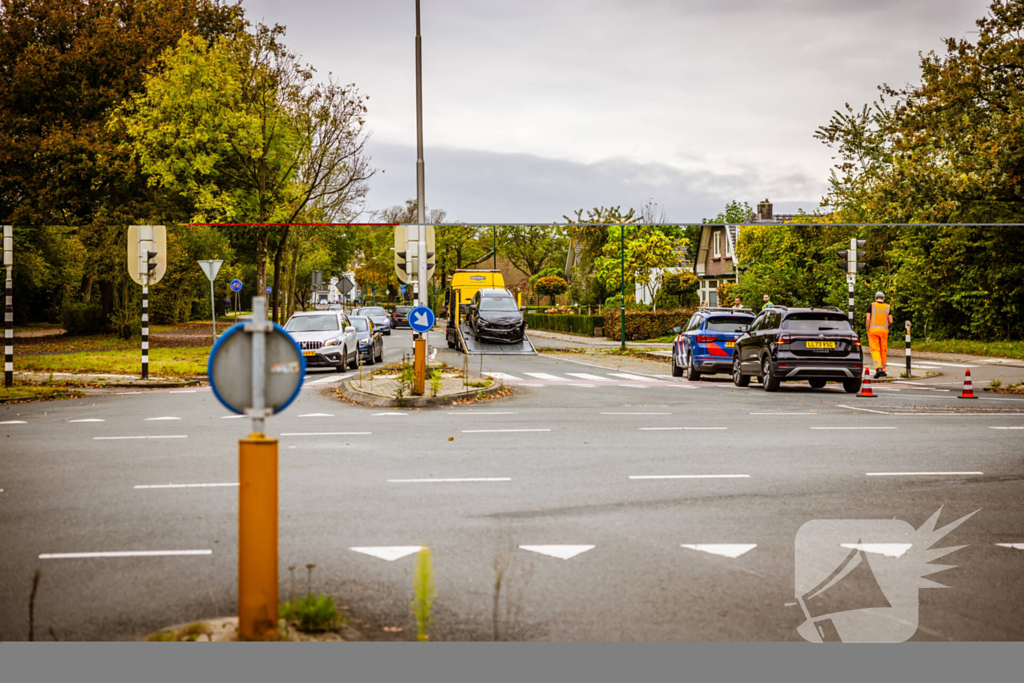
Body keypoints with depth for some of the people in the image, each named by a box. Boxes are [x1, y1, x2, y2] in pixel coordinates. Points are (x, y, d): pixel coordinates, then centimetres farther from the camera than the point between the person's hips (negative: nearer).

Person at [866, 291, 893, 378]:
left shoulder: (871, 305, -1)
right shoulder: (887, 307, 5)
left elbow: (868, 319, -7)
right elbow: (890, 320, 2)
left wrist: (867, 330, 2)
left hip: (873, 330, -2)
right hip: (884, 330, 2)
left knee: (875, 350, -4)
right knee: (883, 350, 12)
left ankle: (878, 369, -23)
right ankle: (883, 371, 17)